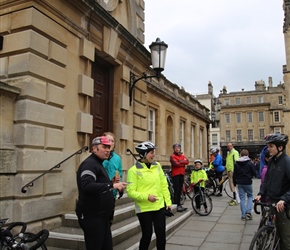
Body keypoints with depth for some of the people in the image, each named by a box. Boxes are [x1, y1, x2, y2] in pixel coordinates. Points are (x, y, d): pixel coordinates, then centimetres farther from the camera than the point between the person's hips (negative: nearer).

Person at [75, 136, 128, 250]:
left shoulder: (98, 163, 17)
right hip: (92, 216, -10)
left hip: (101, 215, 10)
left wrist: (112, 183, 6)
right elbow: (87, 186, -31)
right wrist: (112, 185, -32)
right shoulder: (89, 164, -15)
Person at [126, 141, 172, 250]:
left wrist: (168, 201, 6)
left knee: (161, 234, 10)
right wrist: (146, 196, -25)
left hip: (160, 206, 5)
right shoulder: (134, 170, -12)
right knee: (147, 234, 6)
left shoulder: (157, 166, 4)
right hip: (144, 208, -4)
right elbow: (130, 192, -14)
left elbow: (164, 185, 9)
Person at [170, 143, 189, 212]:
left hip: (181, 174, 6)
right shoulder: (172, 156, -4)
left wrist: (180, 162, -17)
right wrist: (182, 163, -5)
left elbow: (187, 162, -4)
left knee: (179, 190, 11)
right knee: (176, 190, -6)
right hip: (175, 175, -6)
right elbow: (175, 164, -19)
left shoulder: (183, 156, 14)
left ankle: (178, 205, 19)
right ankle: (177, 205, -4)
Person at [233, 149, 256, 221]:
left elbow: (234, 175, 4)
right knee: (250, 196, 15)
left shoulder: (236, 163, 1)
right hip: (248, 182, -2)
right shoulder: (250, 163, -9)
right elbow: (254, 173, -4)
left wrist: (234, 183, 14)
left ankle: (243, 215, 8)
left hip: (240, 183, 2)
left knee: (242, 198, 8)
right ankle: (248, 211, -1)